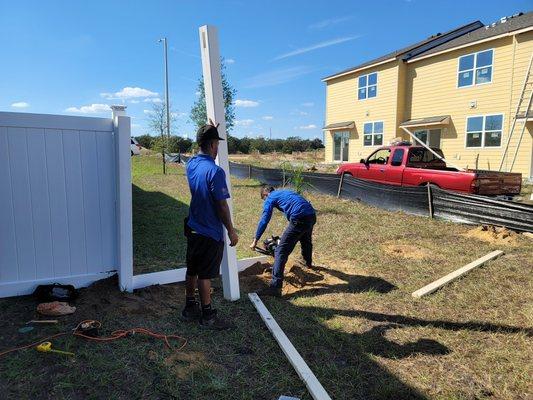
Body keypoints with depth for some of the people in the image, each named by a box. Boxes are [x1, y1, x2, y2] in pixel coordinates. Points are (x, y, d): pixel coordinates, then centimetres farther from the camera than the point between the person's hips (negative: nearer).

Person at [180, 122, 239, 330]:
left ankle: (189, 308, 32)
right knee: (205, 274, 3)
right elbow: (221, 206, -21)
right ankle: (207, 315, 18)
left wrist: (210, 132, 24)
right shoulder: (215, 172, -23)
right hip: (210, 232, -8)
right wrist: (231, 230, -11)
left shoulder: (191, 164, 1)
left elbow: (203, 156, 27)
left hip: (192, 228, 8)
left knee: (192, 270, 18)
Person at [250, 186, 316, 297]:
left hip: (300, 219, -8)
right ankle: (308, 263, 63)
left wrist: (255, 241, 8)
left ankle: (275, 287, -12)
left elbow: (264, 221, 1)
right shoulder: (285, 193, 33)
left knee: (281, 251, -6)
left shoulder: (270, 198, 10)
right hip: (312, 216, 8)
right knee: (306, 241, 37)